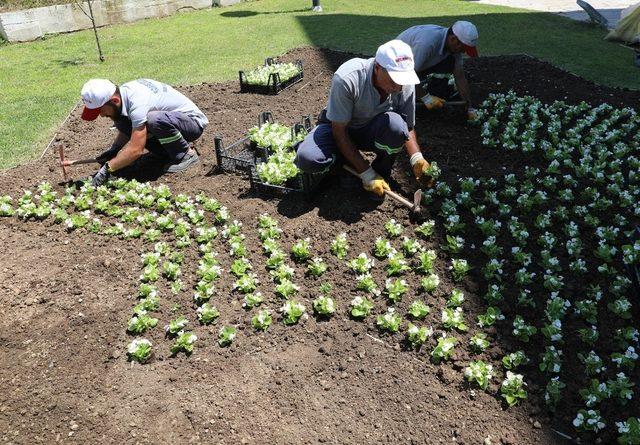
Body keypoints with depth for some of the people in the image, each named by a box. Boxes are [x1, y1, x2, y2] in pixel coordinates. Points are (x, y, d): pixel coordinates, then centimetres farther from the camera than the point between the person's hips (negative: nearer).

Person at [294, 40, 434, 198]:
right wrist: (367, 174, -27)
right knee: (306, 158, -32)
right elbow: (339, 130, -26)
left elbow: (408, 128, -5)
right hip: (339, 126, -2)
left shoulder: (406, 84, -20)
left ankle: (381, 173, -7)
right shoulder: (346, 79, -32)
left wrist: (417, 158, -25)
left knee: (395, 124, -35)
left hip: (374, 130, 2)